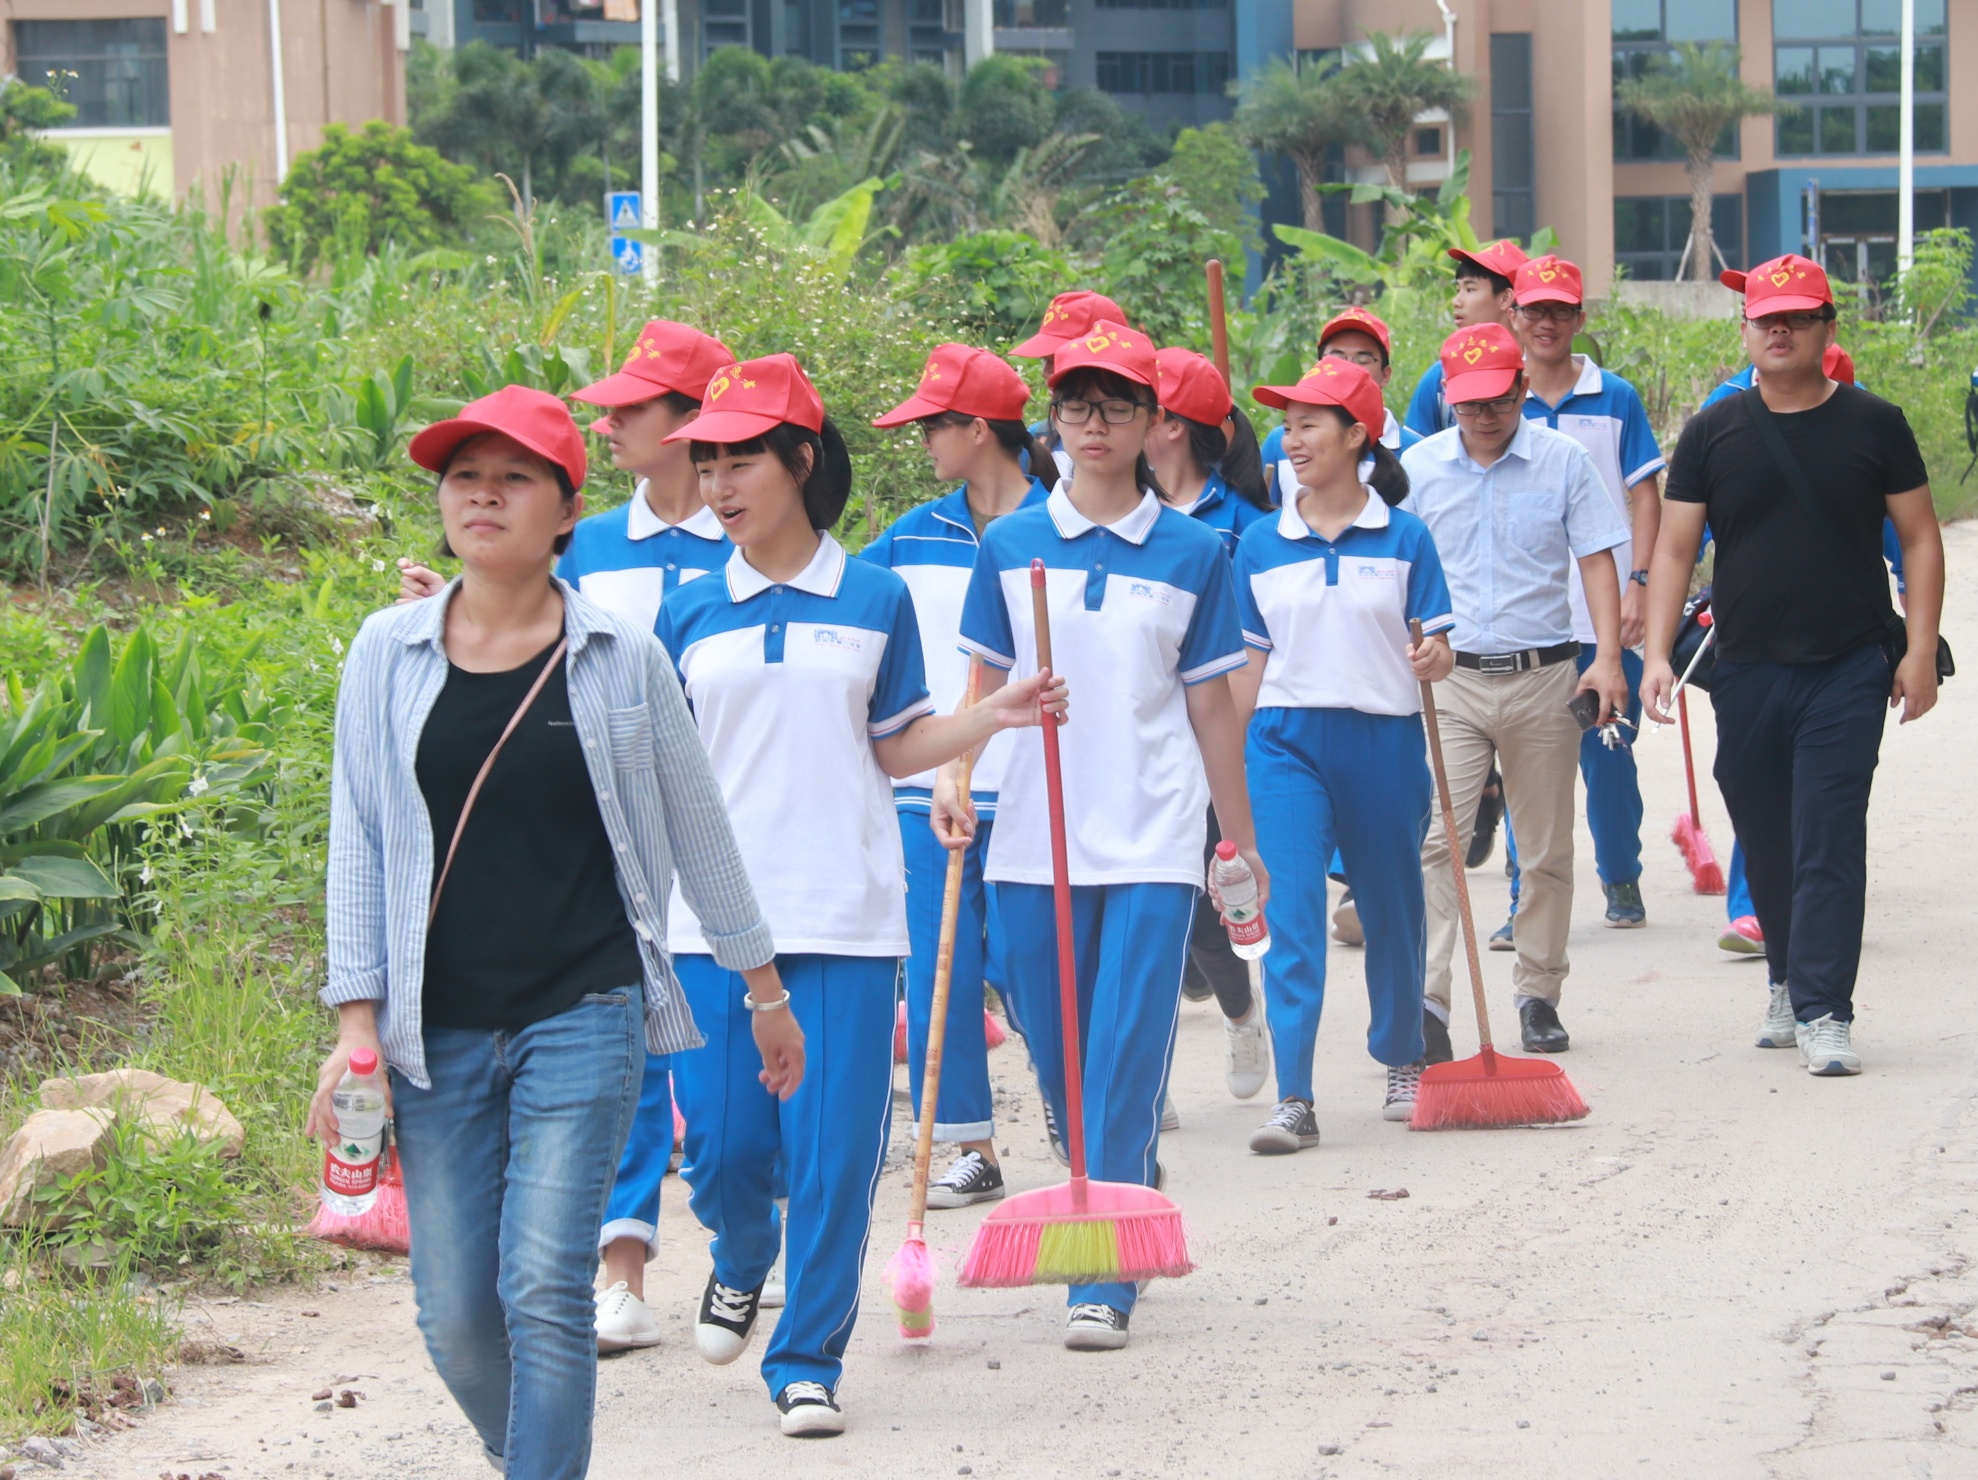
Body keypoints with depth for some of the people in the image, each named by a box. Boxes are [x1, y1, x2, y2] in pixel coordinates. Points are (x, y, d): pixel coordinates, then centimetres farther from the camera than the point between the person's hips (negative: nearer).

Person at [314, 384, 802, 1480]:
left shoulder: (621, 658, 1)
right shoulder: (388, 655, 4)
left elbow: (697, 830, 11)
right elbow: (358, 844, 5)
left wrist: (766, 988, 17)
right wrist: (356, 1023, -1)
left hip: (583, 1013, -2)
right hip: (439, 1026, 2)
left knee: (545, 1292, -13)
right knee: (454, 1314, 3)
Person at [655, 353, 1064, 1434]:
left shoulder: (875, 599, 5)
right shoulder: (689, 616, 7)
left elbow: (893, 747, 11)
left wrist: (991, 718, -3)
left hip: (845, 918, -1)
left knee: (834, 1150, -4)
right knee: (722, 1144, 0)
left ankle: (807, 1361, 8)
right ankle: (741, 1263, 34)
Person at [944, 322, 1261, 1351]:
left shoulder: (1191, 553, 2)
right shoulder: (1011, 545, 5)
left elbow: (1209, 703, 7)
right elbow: (988, 682, 10)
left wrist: (1242, 839, 11)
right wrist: (951, 779, -6)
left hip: (1152, 844, -2)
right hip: (1033, 838, 2)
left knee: (1126, 1059, -10)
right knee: (1059, 1063, 9)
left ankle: (1105, 1281, -8)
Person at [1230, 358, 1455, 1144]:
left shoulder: (1403, 538, 1)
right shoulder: (1261, 546, 6)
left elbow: (1436, 649, 2)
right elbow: (1250, 663, 11)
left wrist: (1433, 658, -22)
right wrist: (1221, 761, 10)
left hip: (1383, 740, 0)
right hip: (1287, 740, 0)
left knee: (1391, 909, 12)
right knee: (1292, 913, -12)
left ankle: (1402, 1058, 35)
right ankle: (1293, 1098, -15)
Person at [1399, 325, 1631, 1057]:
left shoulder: (1563, 461, 1)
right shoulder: (1418, 467, 4)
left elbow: (1596, 558, 1)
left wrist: (1607, 658, -9)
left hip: (1544, 677, 0)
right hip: (1448, 676, 0)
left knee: (1547, 850, 7)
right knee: (1434, 838, -14)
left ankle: (1538, 993, 19)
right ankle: (1426, 999, -19)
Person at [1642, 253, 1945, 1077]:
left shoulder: (1874, 425, 2)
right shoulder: (1713, 433, 5)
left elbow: (1919, 538, 5)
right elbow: (1674, 550, 5)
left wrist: (1920, 650, -4)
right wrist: (1657, 654, -6)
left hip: (1850, 669, -2)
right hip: (1746, 670, 3)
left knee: (1830, 841, -10)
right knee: (1765, 844, 11)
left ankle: (1823, 1011, -10)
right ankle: (1789, 980, 30)